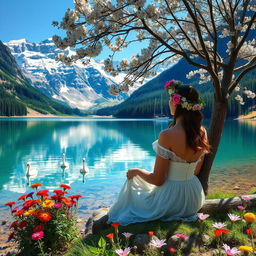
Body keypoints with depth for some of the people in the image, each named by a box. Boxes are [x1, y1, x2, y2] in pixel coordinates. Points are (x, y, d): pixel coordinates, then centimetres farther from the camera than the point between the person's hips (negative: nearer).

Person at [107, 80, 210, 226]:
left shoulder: (167, 136, -26)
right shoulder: (202, 133, -6)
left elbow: (157, 180, -19)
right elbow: (196, 171, 6)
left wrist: (136, 171, -1)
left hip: (170, 200, -6)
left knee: (132, 180, 21)